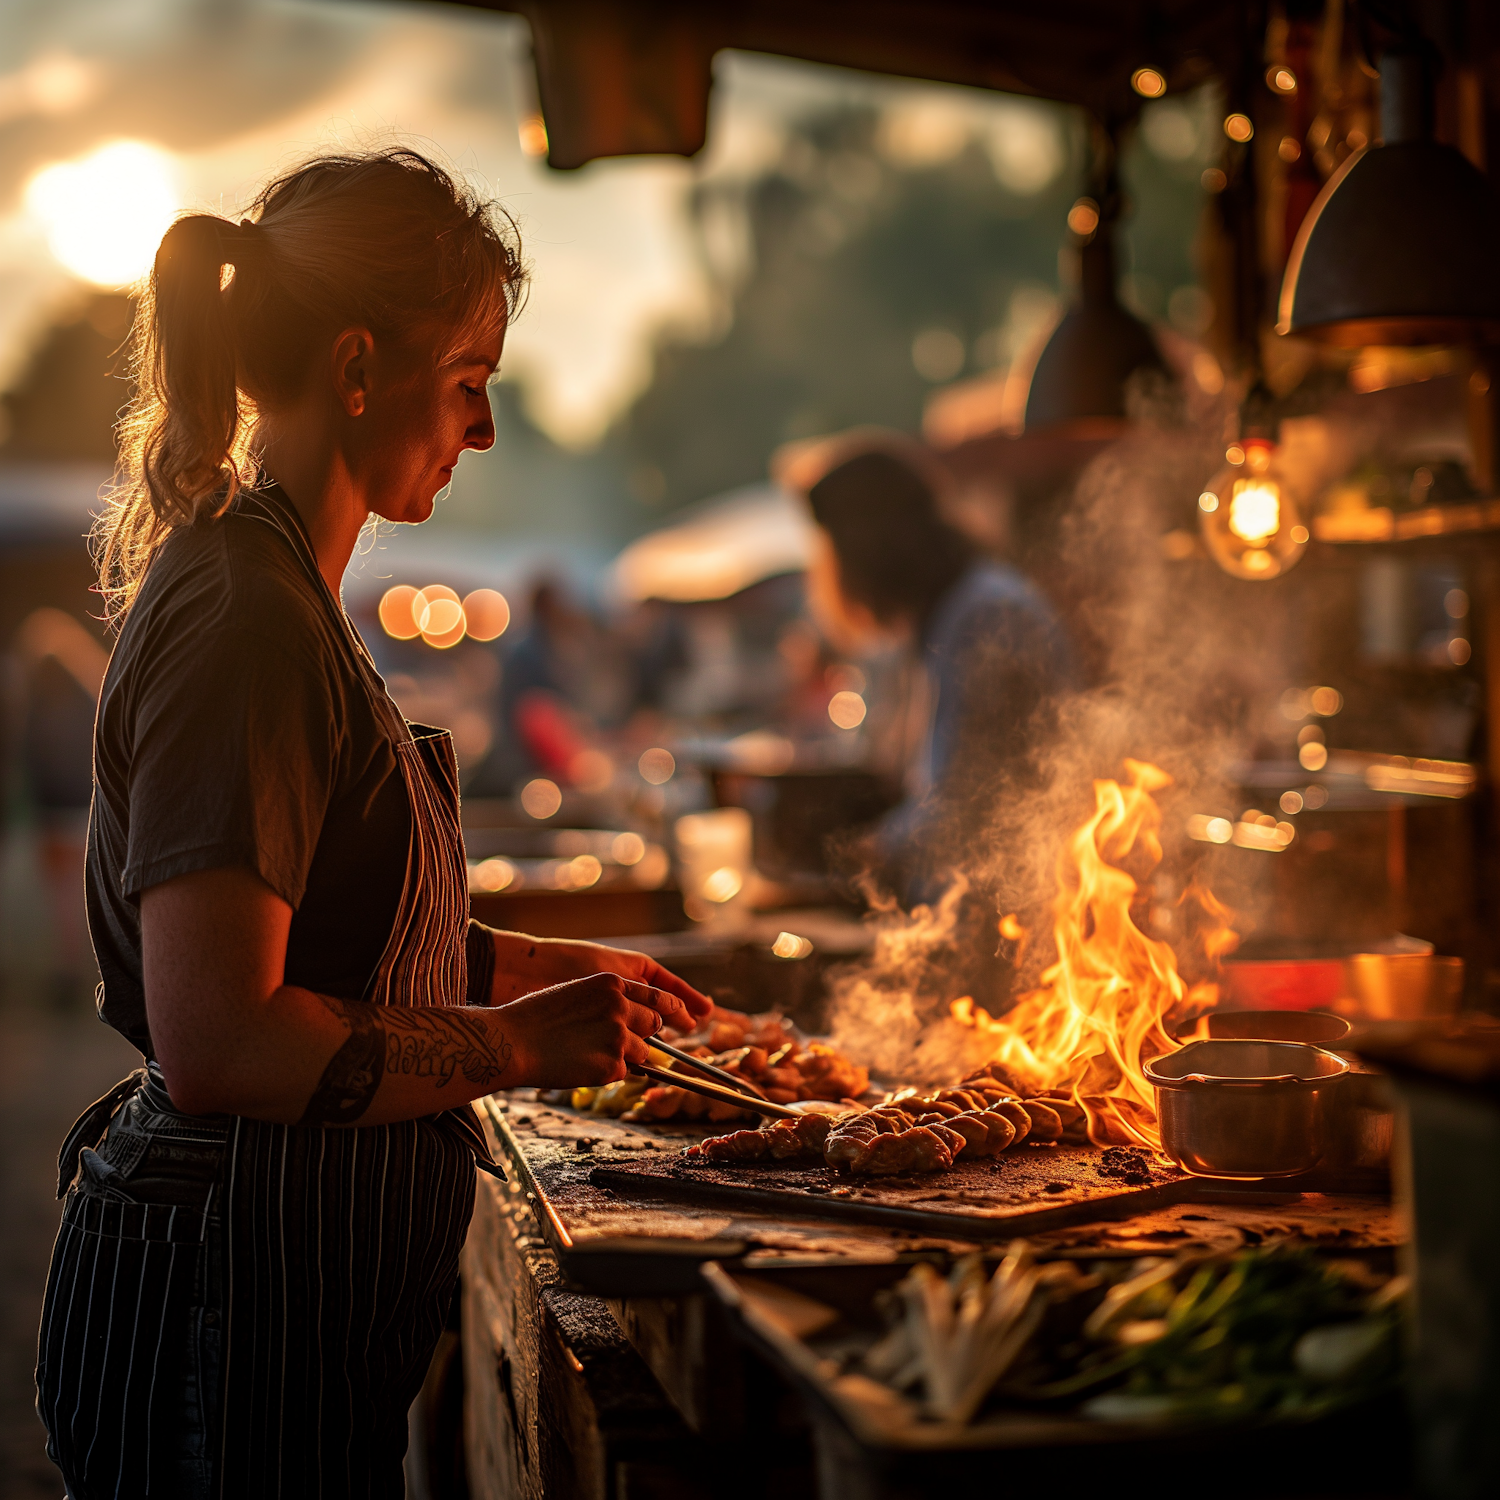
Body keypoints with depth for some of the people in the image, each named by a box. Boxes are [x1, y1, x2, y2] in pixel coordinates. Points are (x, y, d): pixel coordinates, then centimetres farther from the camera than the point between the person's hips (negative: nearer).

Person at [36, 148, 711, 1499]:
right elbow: (214, 1042, -26)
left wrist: (555, 967, 15)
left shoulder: (274, 591, 12)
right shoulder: (247, 622, -20)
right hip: (235, 1314, -10)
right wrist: (518, 1042, -16)